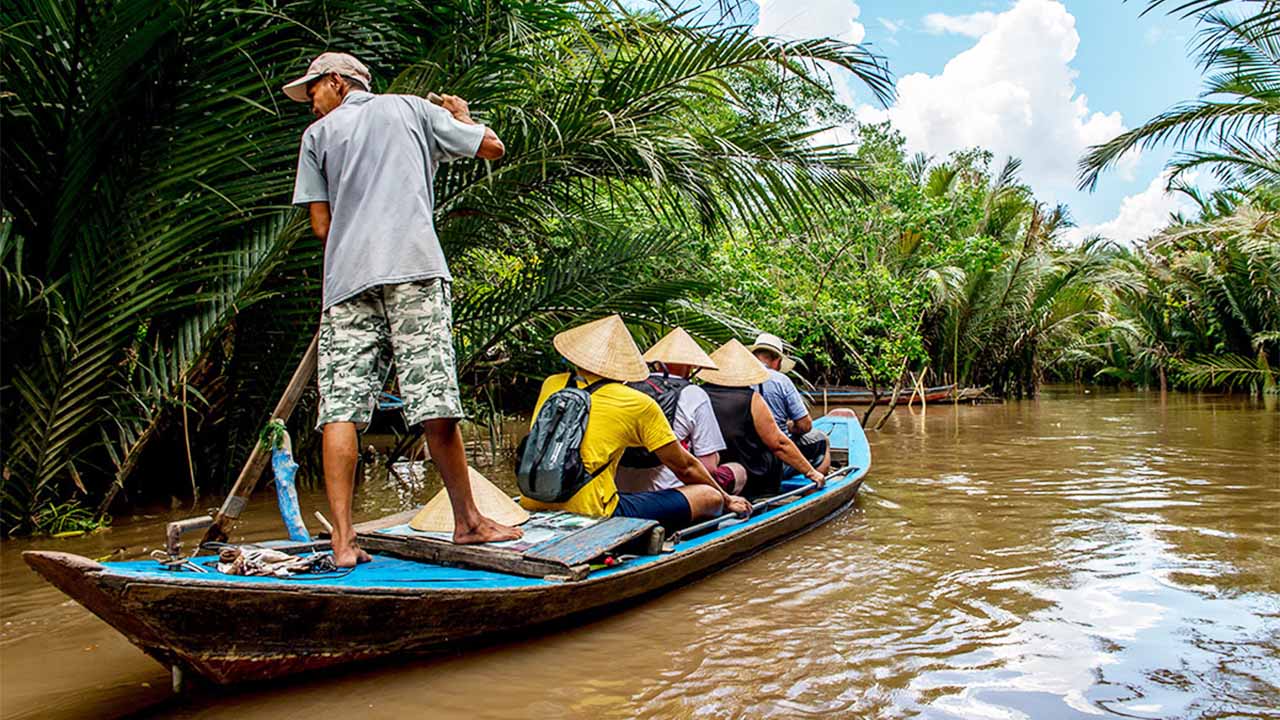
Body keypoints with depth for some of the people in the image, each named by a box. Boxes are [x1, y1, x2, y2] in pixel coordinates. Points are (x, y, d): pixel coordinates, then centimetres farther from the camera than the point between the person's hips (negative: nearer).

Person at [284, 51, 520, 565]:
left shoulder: (318, 134, 19)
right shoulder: (411, 108, 20)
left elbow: (322, 227, 12)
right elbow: (493, 147, 21)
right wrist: (461, 115, 40)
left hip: (347, 278, 1)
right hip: (414, 269, -1)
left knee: (340, 409, -1)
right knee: (435, 405, -2)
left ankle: (343, 540, -6)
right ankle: (467, 521, 7)